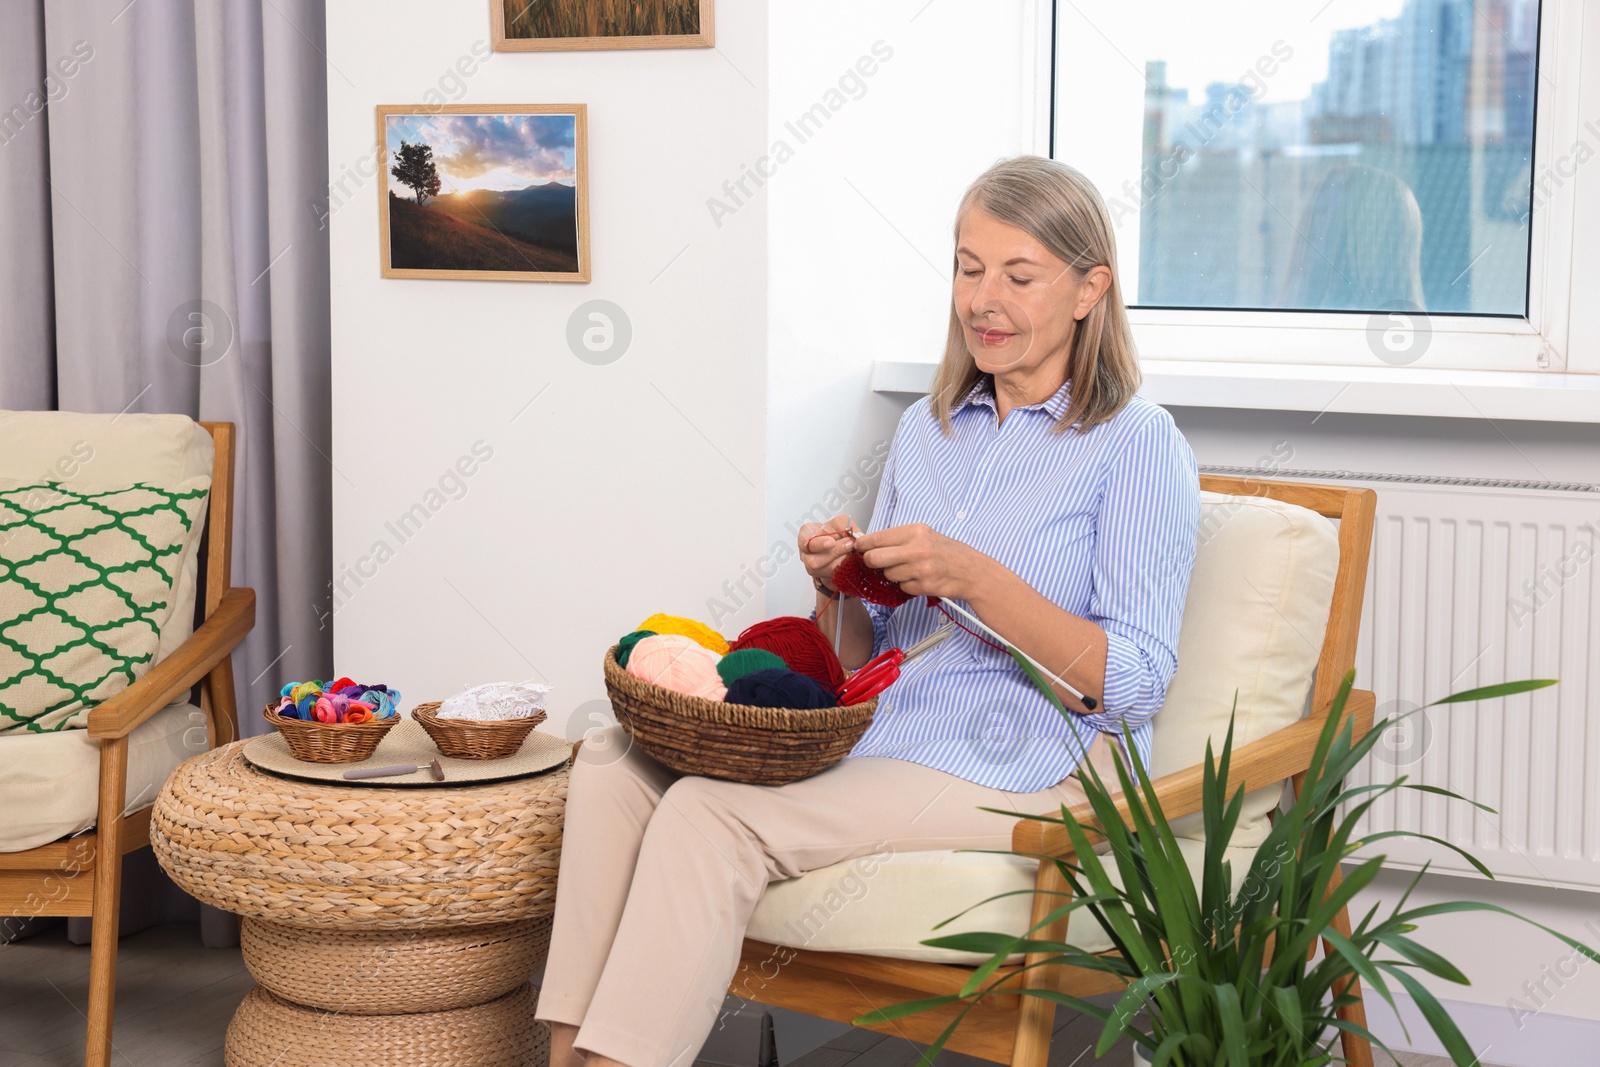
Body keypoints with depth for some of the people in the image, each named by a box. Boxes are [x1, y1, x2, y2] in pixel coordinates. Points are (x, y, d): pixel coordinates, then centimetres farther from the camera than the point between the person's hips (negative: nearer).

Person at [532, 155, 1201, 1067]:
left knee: (711, 813, -26)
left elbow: (1136, 684, -11)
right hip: (880, 739, 7)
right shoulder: (926, 430, 17)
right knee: (616, 764, -13)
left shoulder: (1138, 444, -3)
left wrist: (973, 579, -20)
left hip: (1030, 770, -7)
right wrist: (837, 588, -4)